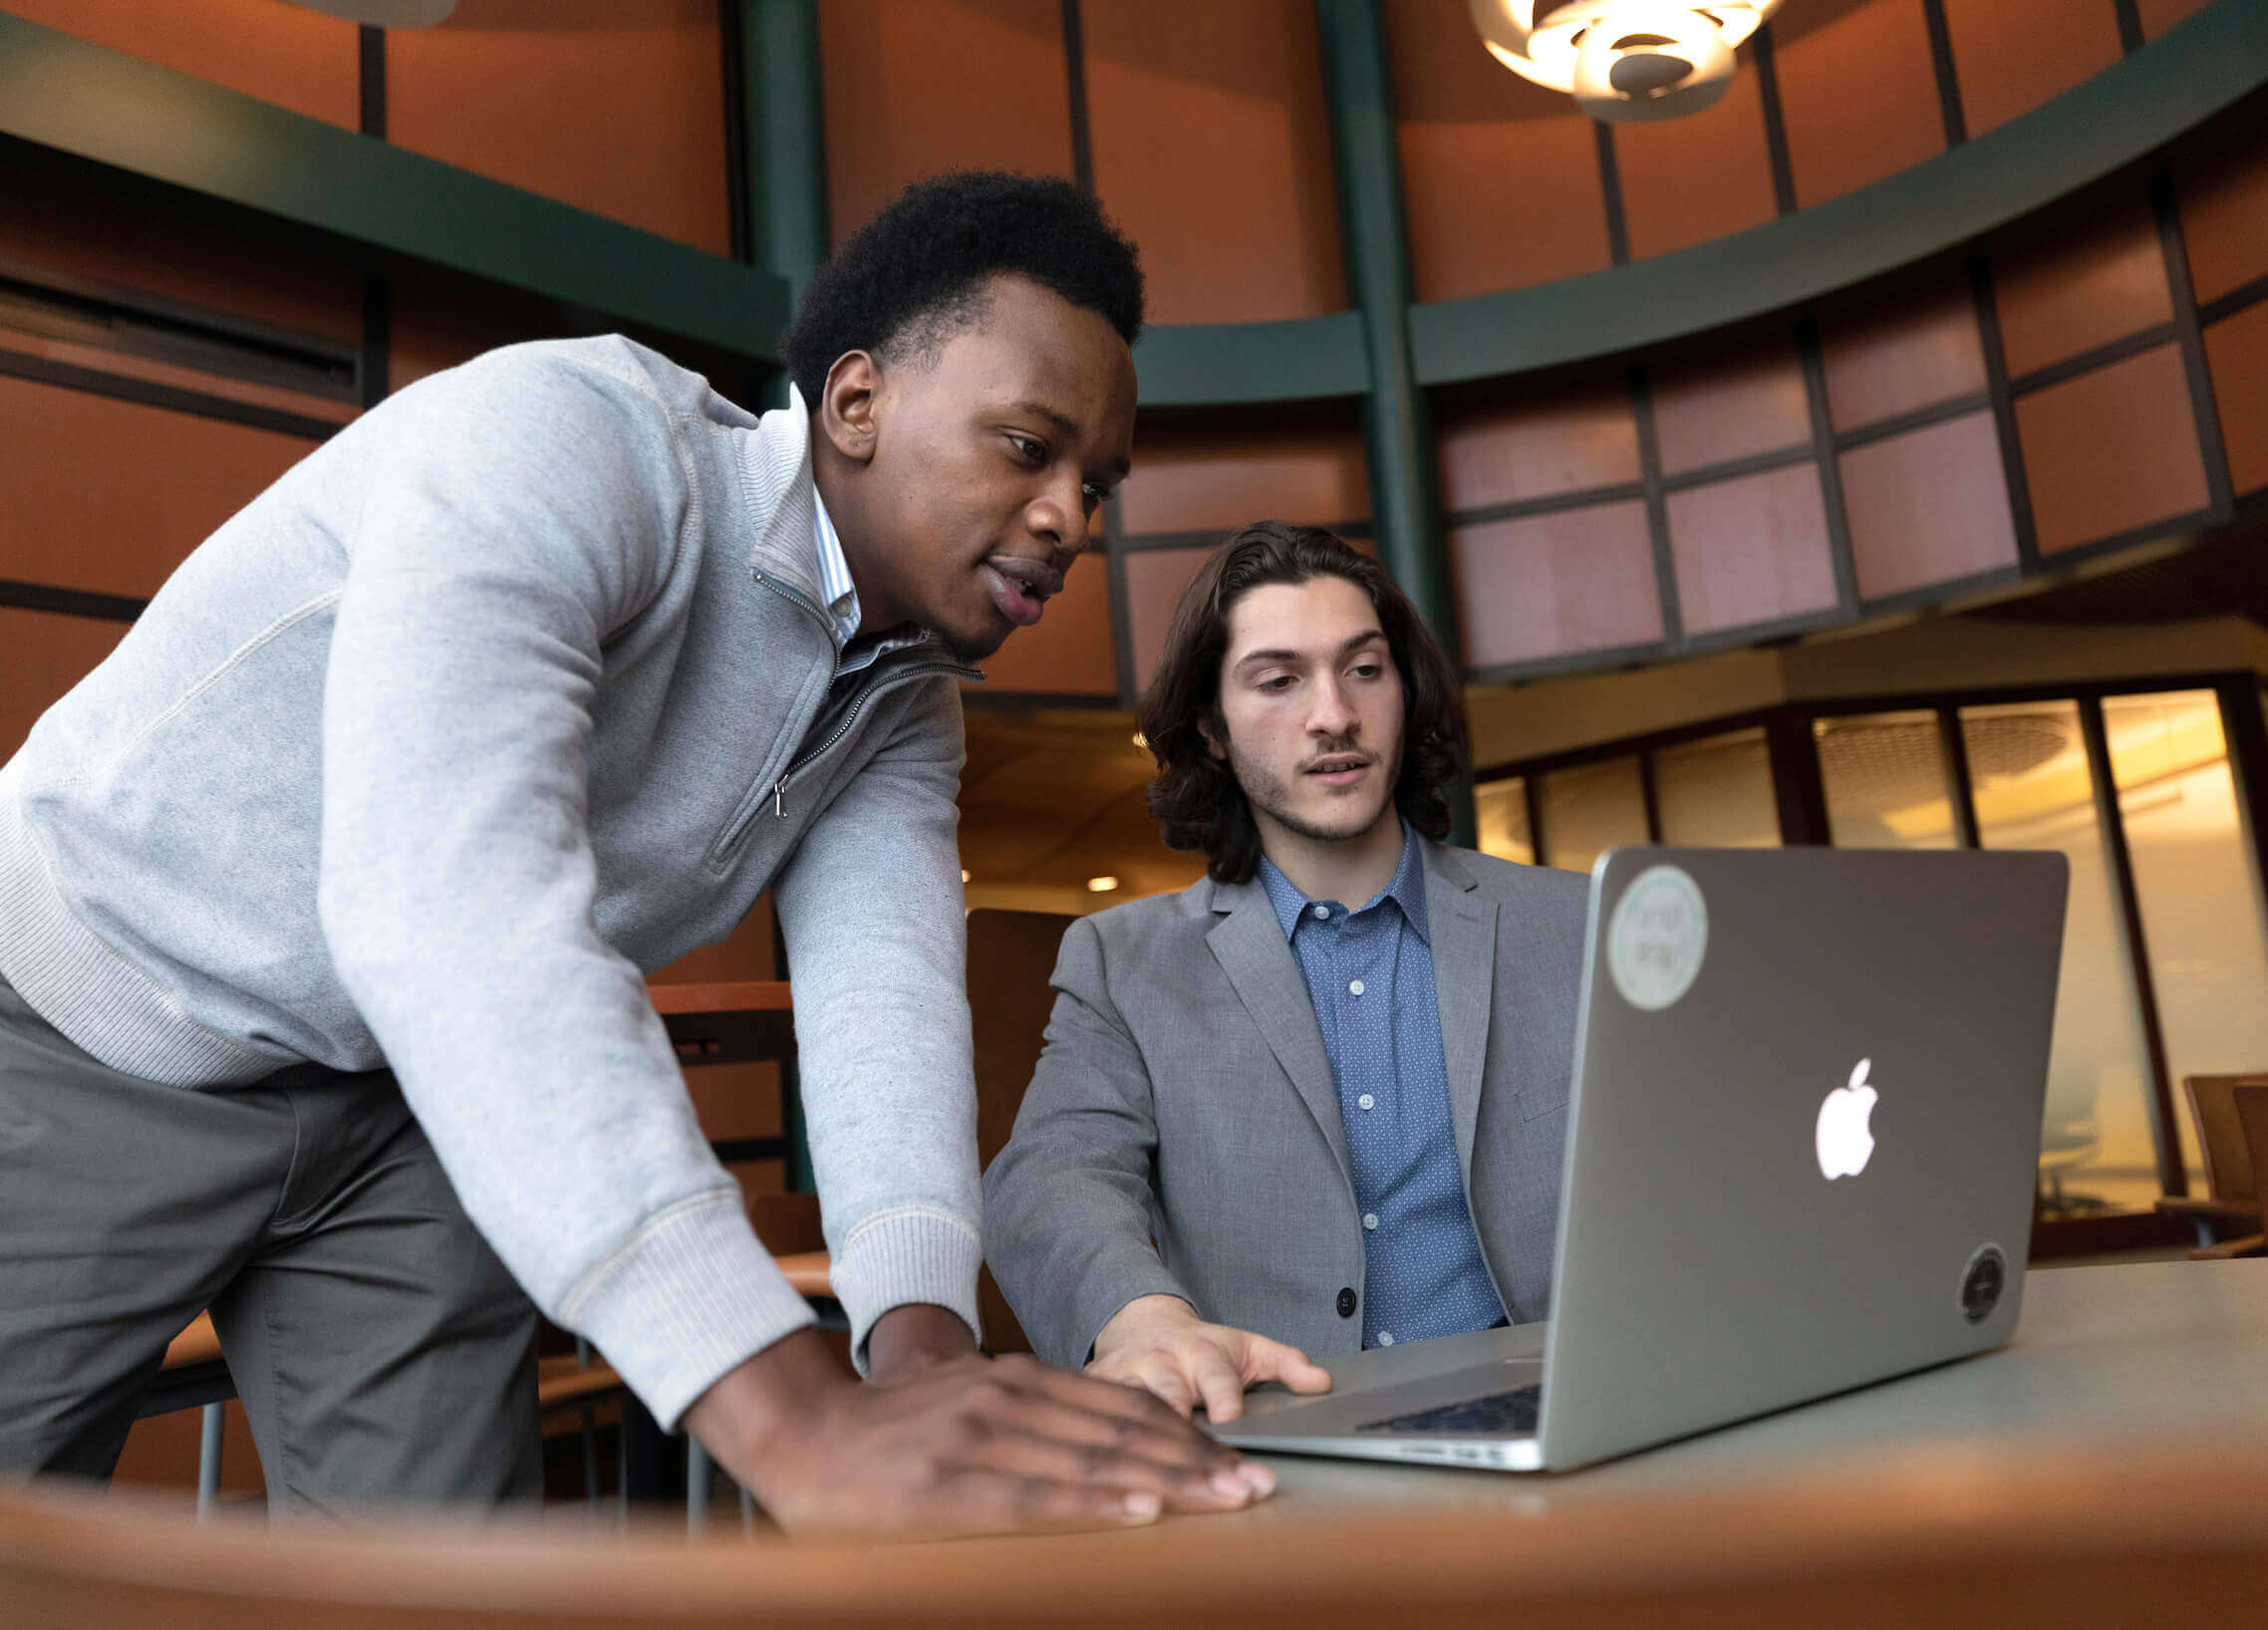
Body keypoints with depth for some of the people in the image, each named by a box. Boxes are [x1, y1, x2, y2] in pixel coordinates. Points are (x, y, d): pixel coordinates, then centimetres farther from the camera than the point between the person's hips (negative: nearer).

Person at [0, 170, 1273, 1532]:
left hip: (403, 1113, 6)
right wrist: (792, 1417, -51)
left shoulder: (905, 708, -4)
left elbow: (885, 994, -17)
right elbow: (446, 889, -43)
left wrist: (924, 1343, -38)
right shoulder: (560, 435, -28)